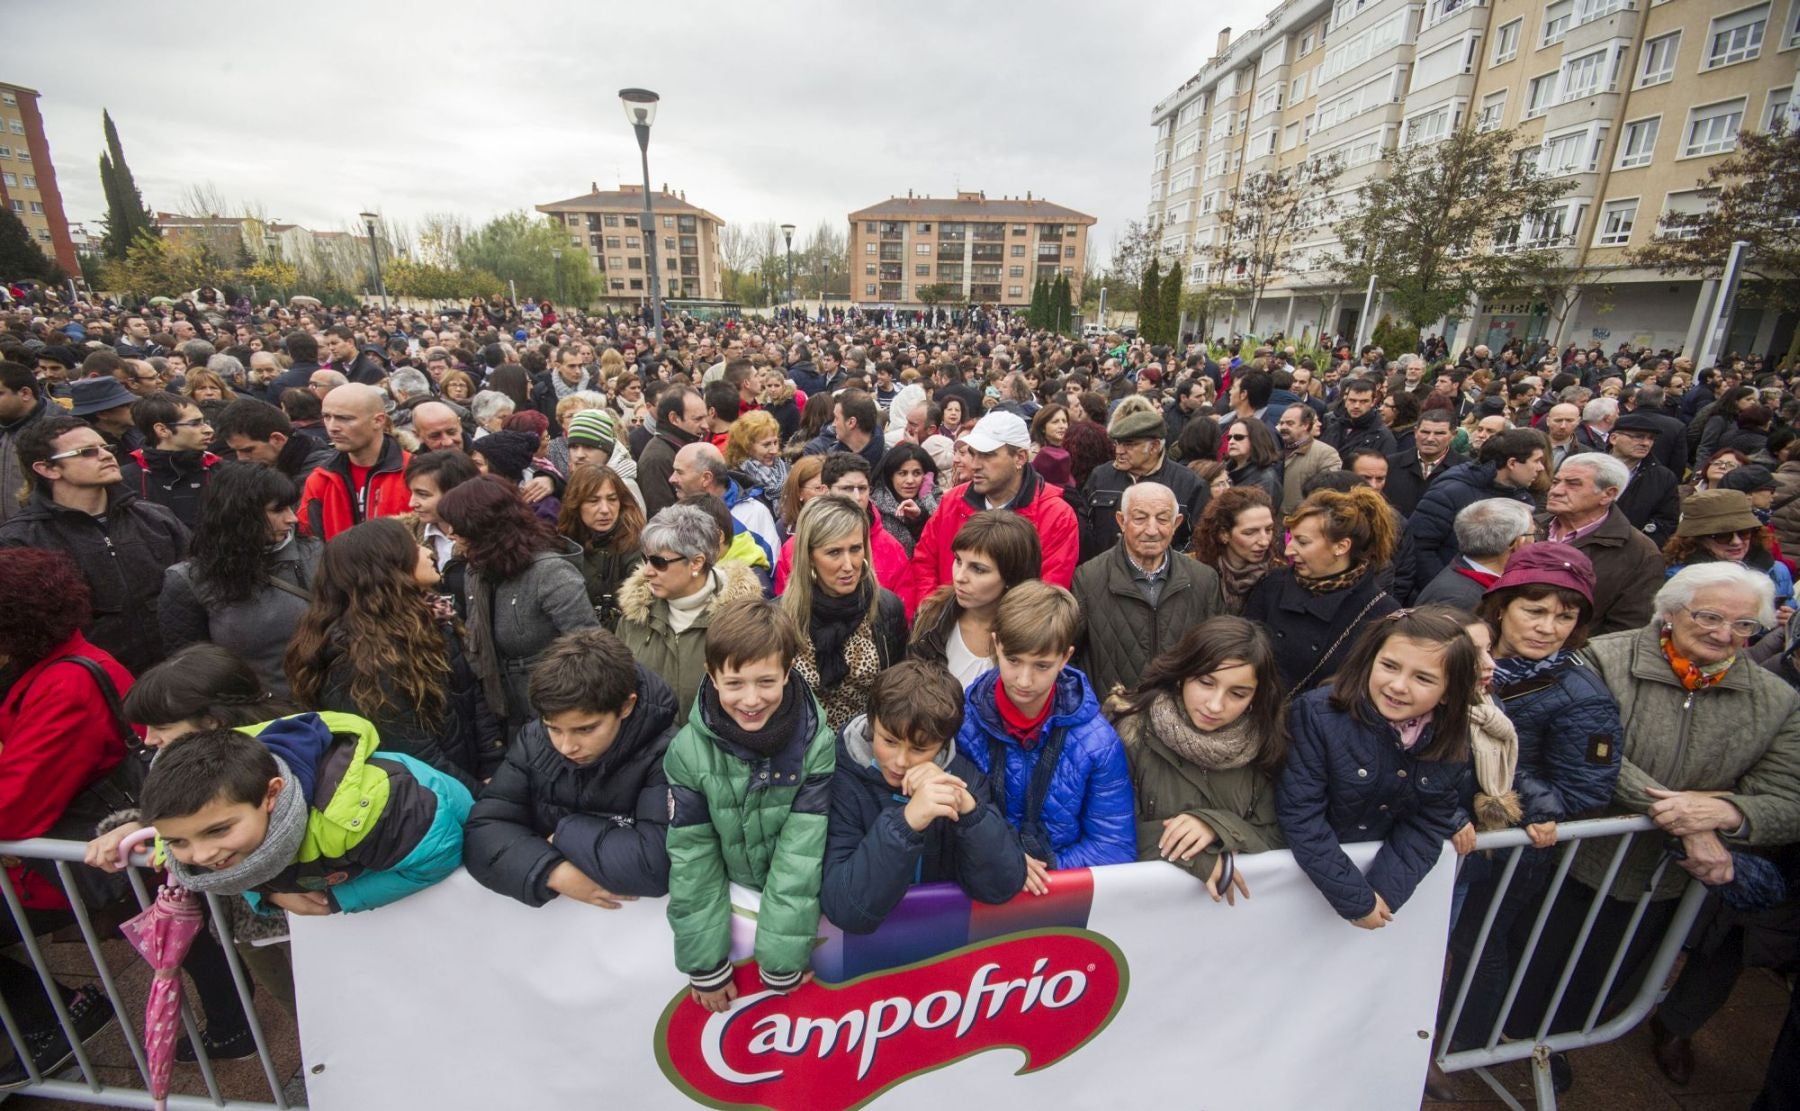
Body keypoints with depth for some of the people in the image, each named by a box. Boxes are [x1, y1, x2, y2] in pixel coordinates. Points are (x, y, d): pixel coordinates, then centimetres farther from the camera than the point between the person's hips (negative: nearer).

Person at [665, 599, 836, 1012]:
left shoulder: (817, 745, -21)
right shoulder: (689, 751, -18)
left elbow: (801, 852, -19)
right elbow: (691, 857, -13)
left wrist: (782, 962, -18)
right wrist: (705, 963, -10)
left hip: (797, 900, -1)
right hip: (728, 893, 1)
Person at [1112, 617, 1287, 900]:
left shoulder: (1264, 742, -5)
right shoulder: (1131, 732, -15)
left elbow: (1273, 838, 1)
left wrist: (1218, 827, -16)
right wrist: (1198, 857, -17)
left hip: (1231, 893, 3)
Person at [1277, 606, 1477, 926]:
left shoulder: (1453, 744, -11)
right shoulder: (1317, 714, -26)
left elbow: (1429, 826, -7)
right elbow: (1300, 813, -25)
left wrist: (1384, 893, -17)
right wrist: (1354, 898, -22)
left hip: (1382, 861, 4)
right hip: (1305, 864, -3)